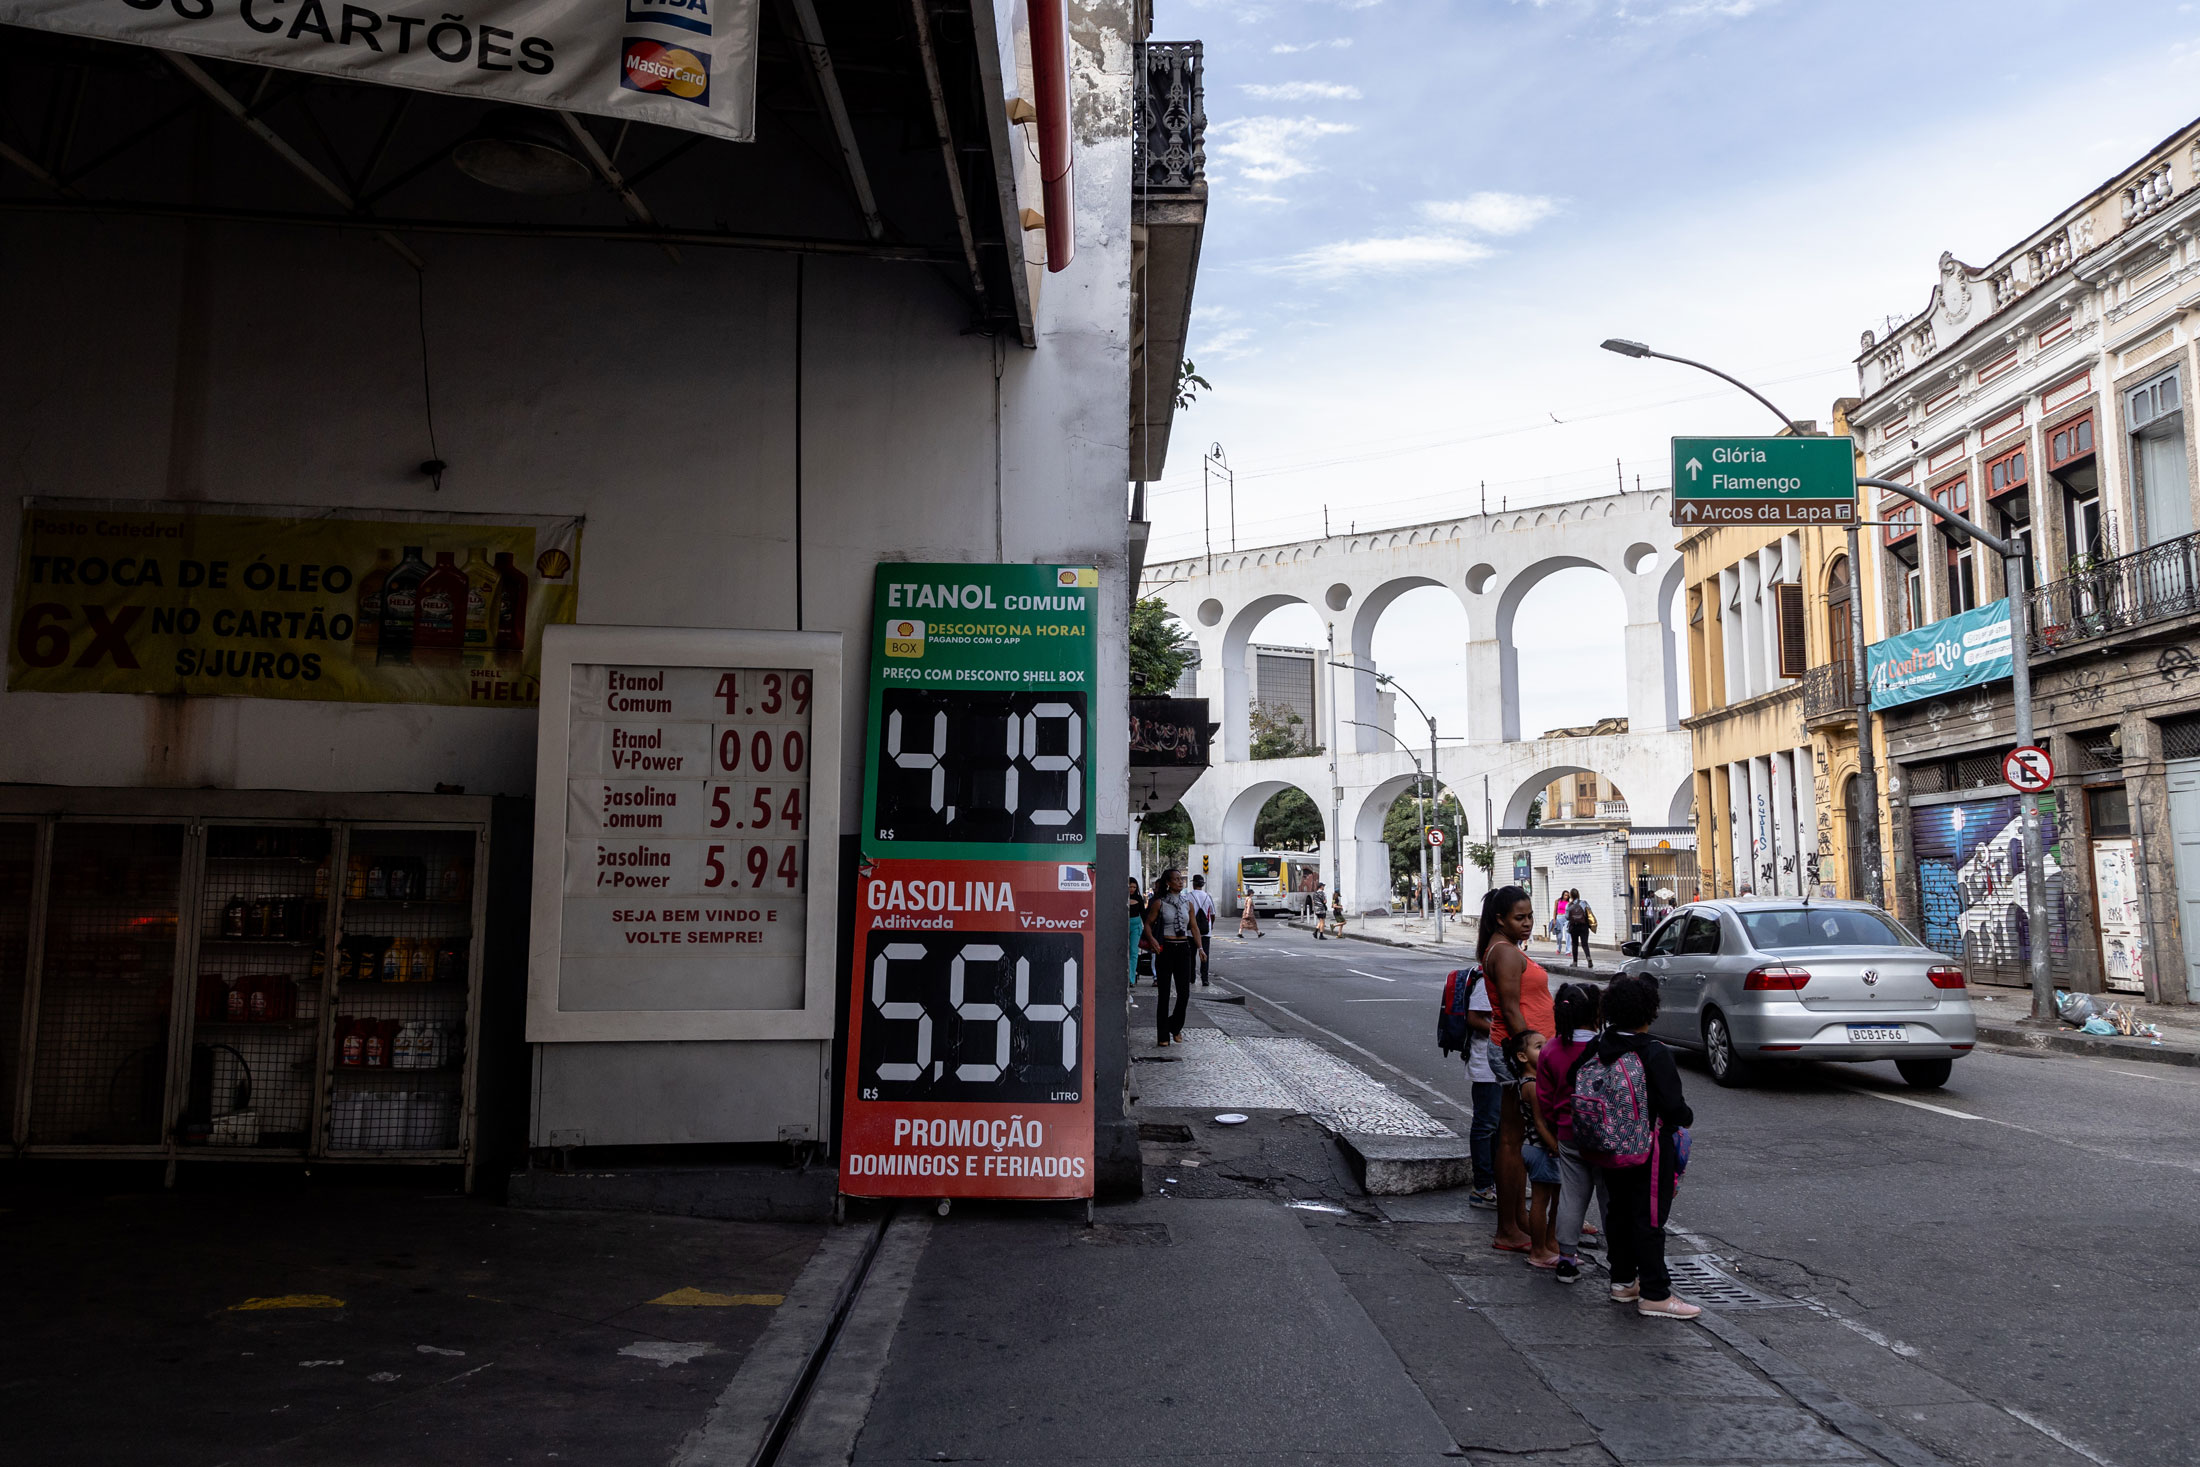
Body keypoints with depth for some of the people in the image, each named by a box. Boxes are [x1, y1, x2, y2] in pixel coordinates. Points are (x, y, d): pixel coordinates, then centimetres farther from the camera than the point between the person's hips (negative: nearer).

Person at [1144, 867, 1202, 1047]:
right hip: (1166, 949, -3)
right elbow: (1148, 924, 2)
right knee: (1164, 994, 0)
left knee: (1184, 993, 1)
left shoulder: (1187, 903, 9)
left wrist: (1199, 947, 4)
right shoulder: (1159, 903, -2)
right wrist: (1152, 940, -15)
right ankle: (1163, 1036, 7)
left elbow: (1194, 926, 14)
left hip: (1184, 949, 4)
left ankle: (1175, 1027, 25)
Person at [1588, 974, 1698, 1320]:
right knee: (1649, 1217, -1)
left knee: (1619, 1212, 16)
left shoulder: (1599, 1050, 0)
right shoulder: (1655, 1054, -20)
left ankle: (1623, 1281, 27)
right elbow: (1672, 1105, -19)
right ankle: (1654, 1294, 4)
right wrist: (1687, 1118, 2)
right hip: (1649, 1148, -6)